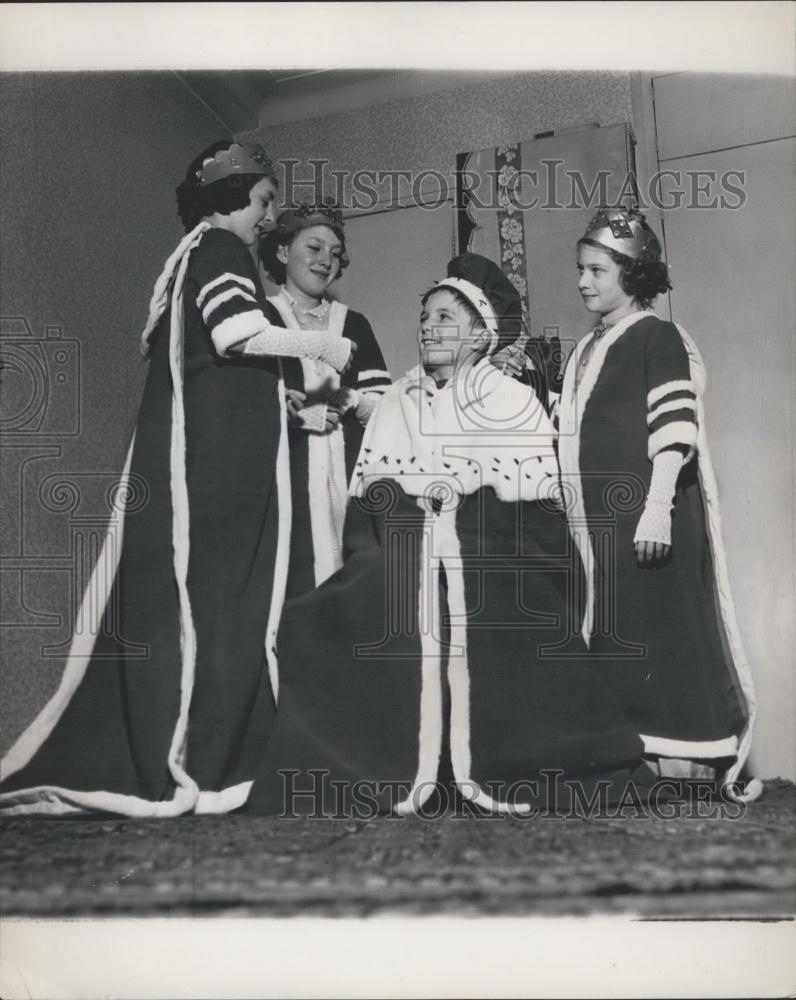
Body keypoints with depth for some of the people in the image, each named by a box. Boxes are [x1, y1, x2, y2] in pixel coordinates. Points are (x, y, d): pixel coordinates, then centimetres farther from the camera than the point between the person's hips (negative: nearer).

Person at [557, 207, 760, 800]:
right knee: (608, 631, 8)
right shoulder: (587, 350, 18)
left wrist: (658, 506, -23)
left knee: (656, 629, -5)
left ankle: (684, 759, 3)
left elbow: (674, 429, -15)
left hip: (644, 514, -8)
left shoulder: (658, 337, -5)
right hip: (597, 517, 8)